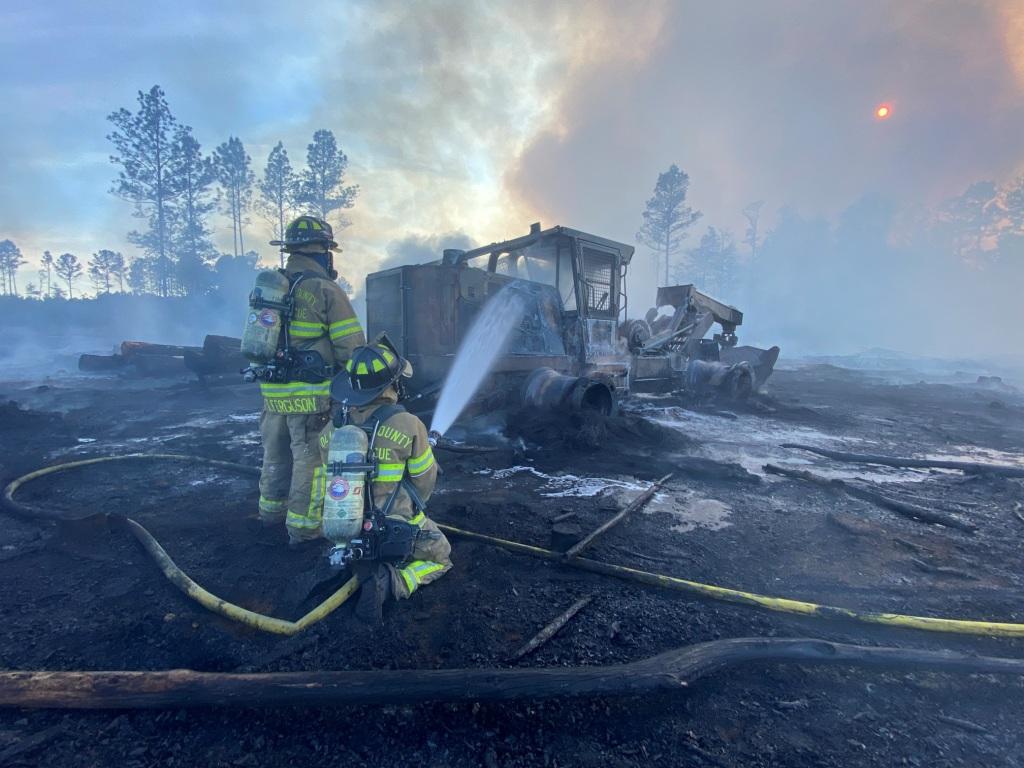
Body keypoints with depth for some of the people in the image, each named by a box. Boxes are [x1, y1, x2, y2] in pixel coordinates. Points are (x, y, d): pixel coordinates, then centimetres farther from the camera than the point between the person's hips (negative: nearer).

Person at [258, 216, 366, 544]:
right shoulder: (325, 290, -12)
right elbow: (351, 345, -14)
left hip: (273, 392, 7)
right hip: (312, 395, -7)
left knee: (276, 453, 22)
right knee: (311, 458, 4)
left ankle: (272, 508, 40)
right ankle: (303, 524, 13)